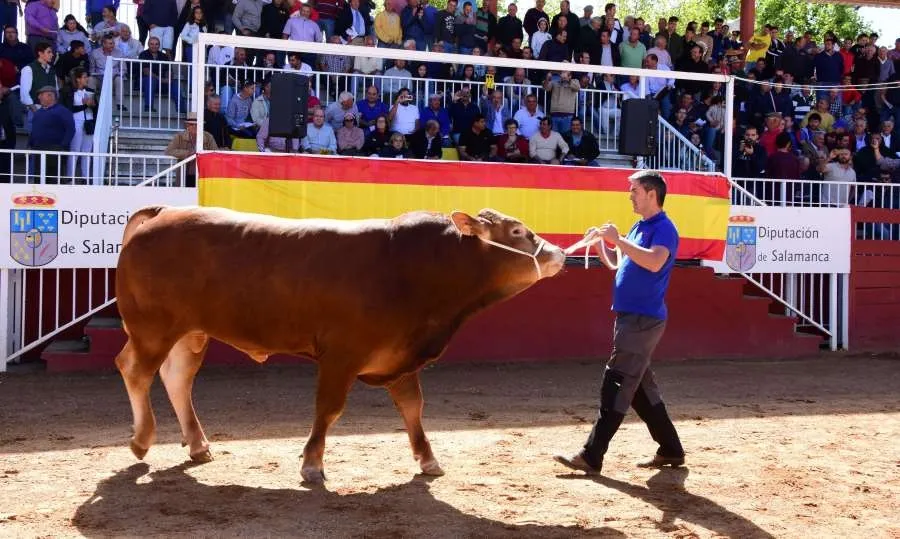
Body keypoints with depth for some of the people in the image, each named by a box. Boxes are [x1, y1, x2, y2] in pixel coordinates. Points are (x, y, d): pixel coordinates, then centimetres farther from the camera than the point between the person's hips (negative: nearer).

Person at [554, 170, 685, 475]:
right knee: (640, 387, 14)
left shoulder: (664, 228, -11)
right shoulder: (639, 227, 17)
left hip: (644, 320, -10)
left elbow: (655, 262, -29)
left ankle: (591, 457, -11)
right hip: (630, 318, 10)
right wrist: (600, 244, 9)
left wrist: (618, 240, -25)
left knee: (616, 387, -11)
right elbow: (620, 266, 25)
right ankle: (670, 451, 23)